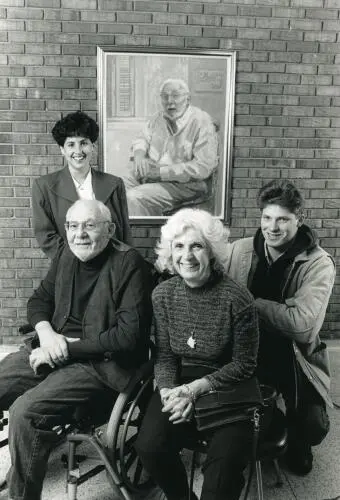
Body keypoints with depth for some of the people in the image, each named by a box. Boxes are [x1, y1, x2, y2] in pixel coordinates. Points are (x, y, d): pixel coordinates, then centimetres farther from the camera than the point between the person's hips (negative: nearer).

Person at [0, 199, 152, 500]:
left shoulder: (129, 264, -15)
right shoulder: (67, 254, 6)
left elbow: (129, 334, -21)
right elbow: (39, 299, 16)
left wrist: (67, 347, -18)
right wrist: (46, 333, -7)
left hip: (101, 363, -7)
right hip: (54, 349, 7)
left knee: (24, 412, -24)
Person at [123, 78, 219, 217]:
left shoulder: (202, 122, -14)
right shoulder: (159, 117, 9)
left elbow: (203, 167, -22)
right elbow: (142, 139, 21)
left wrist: (161, 172, -21)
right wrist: (139, 156, -6)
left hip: (181, 183, -7)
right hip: (148, 173, 7)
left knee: (133, 197, -26)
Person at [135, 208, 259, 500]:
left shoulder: (237, 298, -16)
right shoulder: (163, 294, -3)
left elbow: (244, 364, -9)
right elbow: (164, 355, 2)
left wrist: (196, 388, -18)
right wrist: (169, 391, -18)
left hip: (226, 389, -3)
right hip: (180, 384, 3)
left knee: (226, 458, -25)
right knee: (149, 446, -16)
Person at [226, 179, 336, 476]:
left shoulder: (319, 264, -12)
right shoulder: (239, 251, -1)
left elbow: (302, 324, -22)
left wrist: (251, 303, -19)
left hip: (293, 355, -2)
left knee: (313, 426, -16)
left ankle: (297, 443, 24)